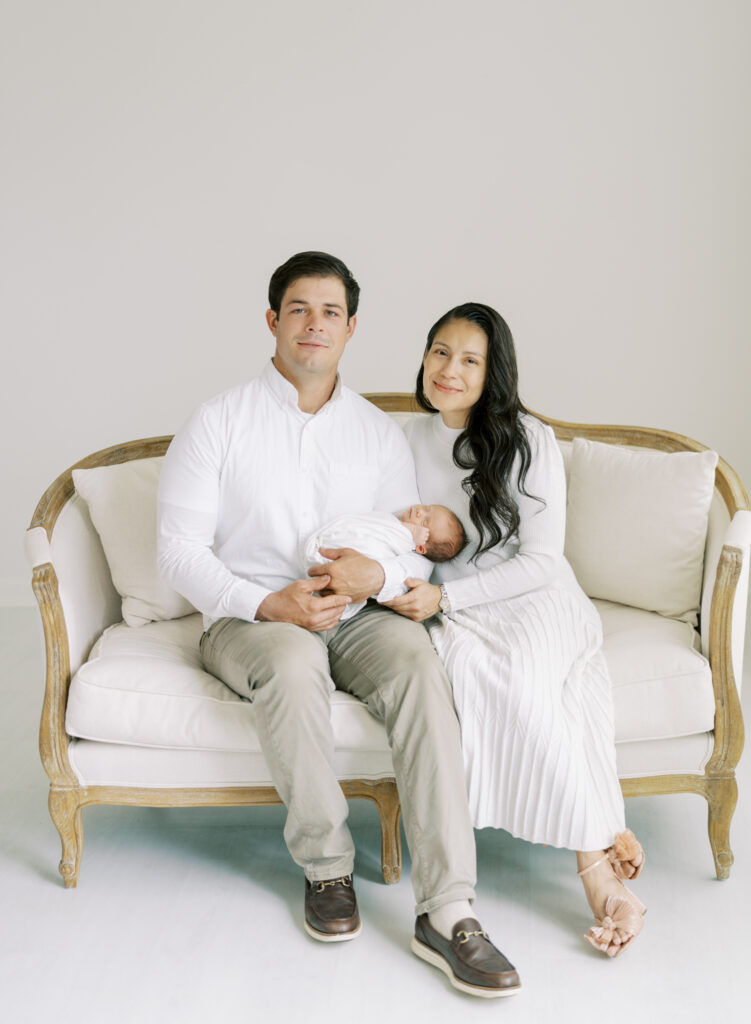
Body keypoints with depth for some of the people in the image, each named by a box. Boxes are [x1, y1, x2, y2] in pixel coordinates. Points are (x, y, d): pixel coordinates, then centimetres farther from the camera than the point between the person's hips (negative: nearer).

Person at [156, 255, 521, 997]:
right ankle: (326, 868, -17)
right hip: (247, 621, -2)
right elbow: (179, 548, -5)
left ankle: (446, 910, -35)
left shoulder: (380, 434, 10)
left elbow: (419, 552, 7)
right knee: (294, 663, -38)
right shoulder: (218, 423, 0)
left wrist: (377, 574, -18)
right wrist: (267, 604, -21)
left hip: (355, 617, 2)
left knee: (418, 659, -31)